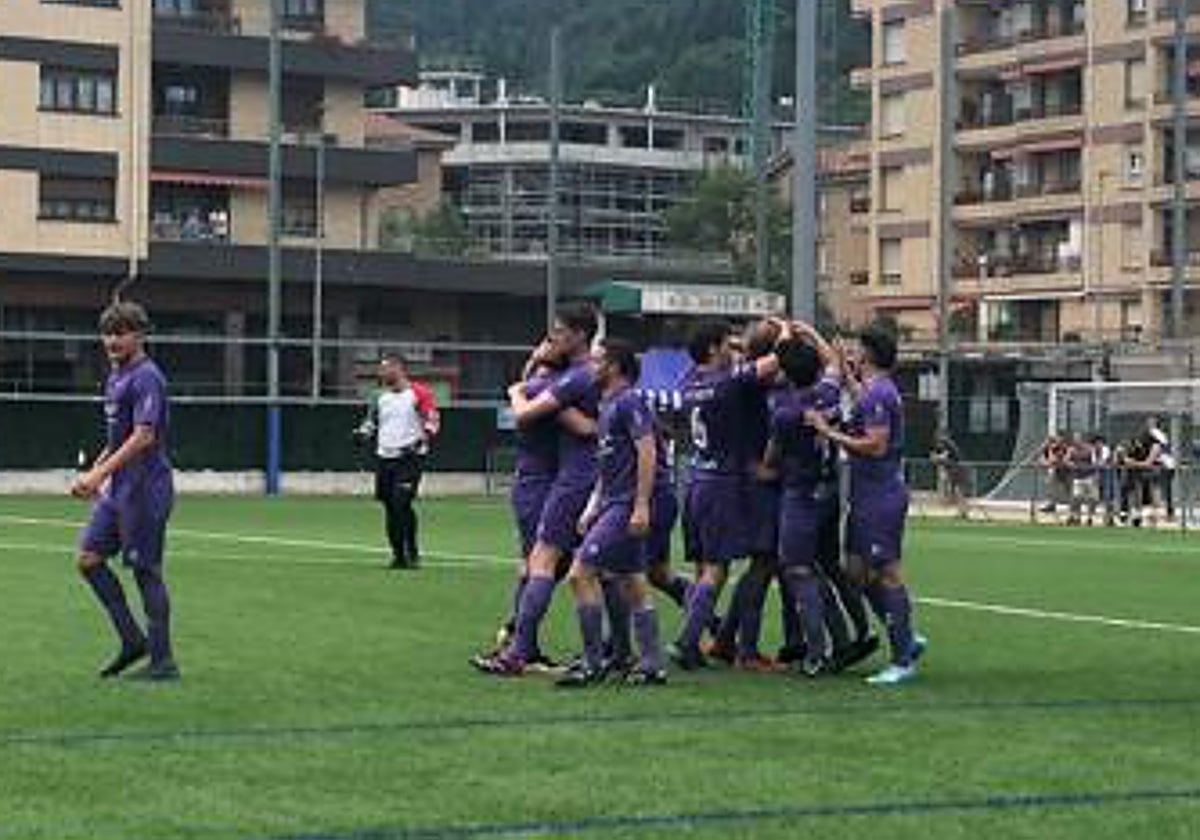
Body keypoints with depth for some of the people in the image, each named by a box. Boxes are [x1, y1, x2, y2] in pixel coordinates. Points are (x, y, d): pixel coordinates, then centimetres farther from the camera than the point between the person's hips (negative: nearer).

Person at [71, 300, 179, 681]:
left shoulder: (146, 378, -14)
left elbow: (143, 436, -23)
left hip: (145, 489, -9)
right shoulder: (116, 376, 15)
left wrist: (100, 473, -25)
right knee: (89, 558, 6)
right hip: (117, 489, 9)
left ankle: (163, 661, 4)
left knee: (147, 570, -4)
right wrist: (93, 472, 20)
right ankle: (133, 640, 12)